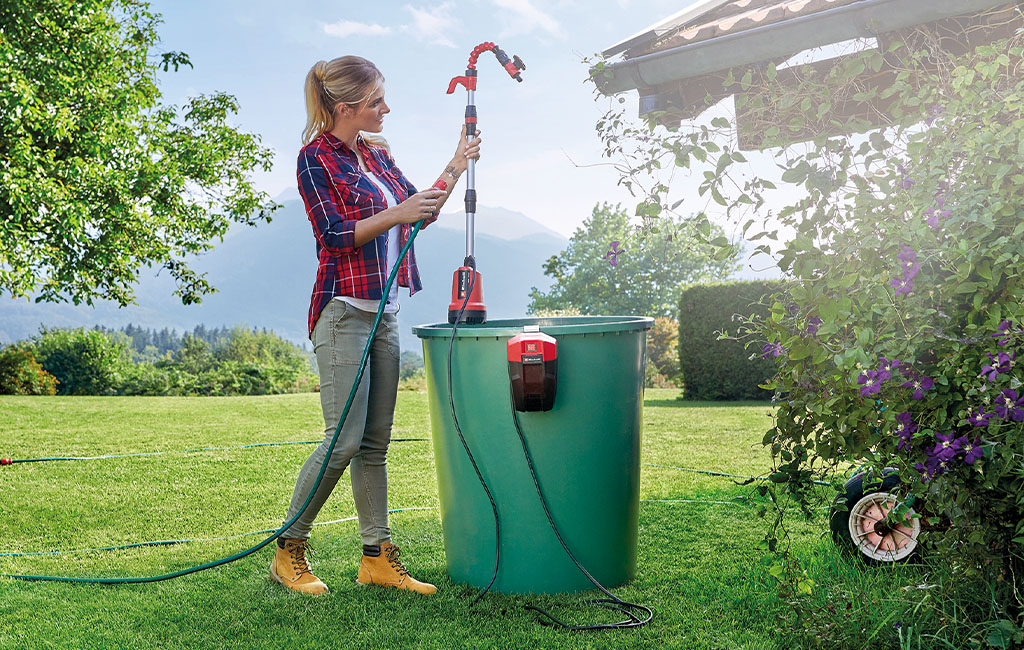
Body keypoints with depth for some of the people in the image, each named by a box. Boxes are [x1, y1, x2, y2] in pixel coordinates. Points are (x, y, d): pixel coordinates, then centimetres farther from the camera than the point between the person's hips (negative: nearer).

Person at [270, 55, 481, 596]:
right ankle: (289, 551, 7)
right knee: (344, 439, -9)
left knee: (375, 443, 8)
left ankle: (378, 558, 14)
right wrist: (395, 215, -22)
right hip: (344, 312, -8)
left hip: (383, 311, 8)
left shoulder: (376, 153, 16)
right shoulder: (316, 157, -6)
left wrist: (455, 167, 9)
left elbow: (421, 211, 18)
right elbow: (335, 235, -14)